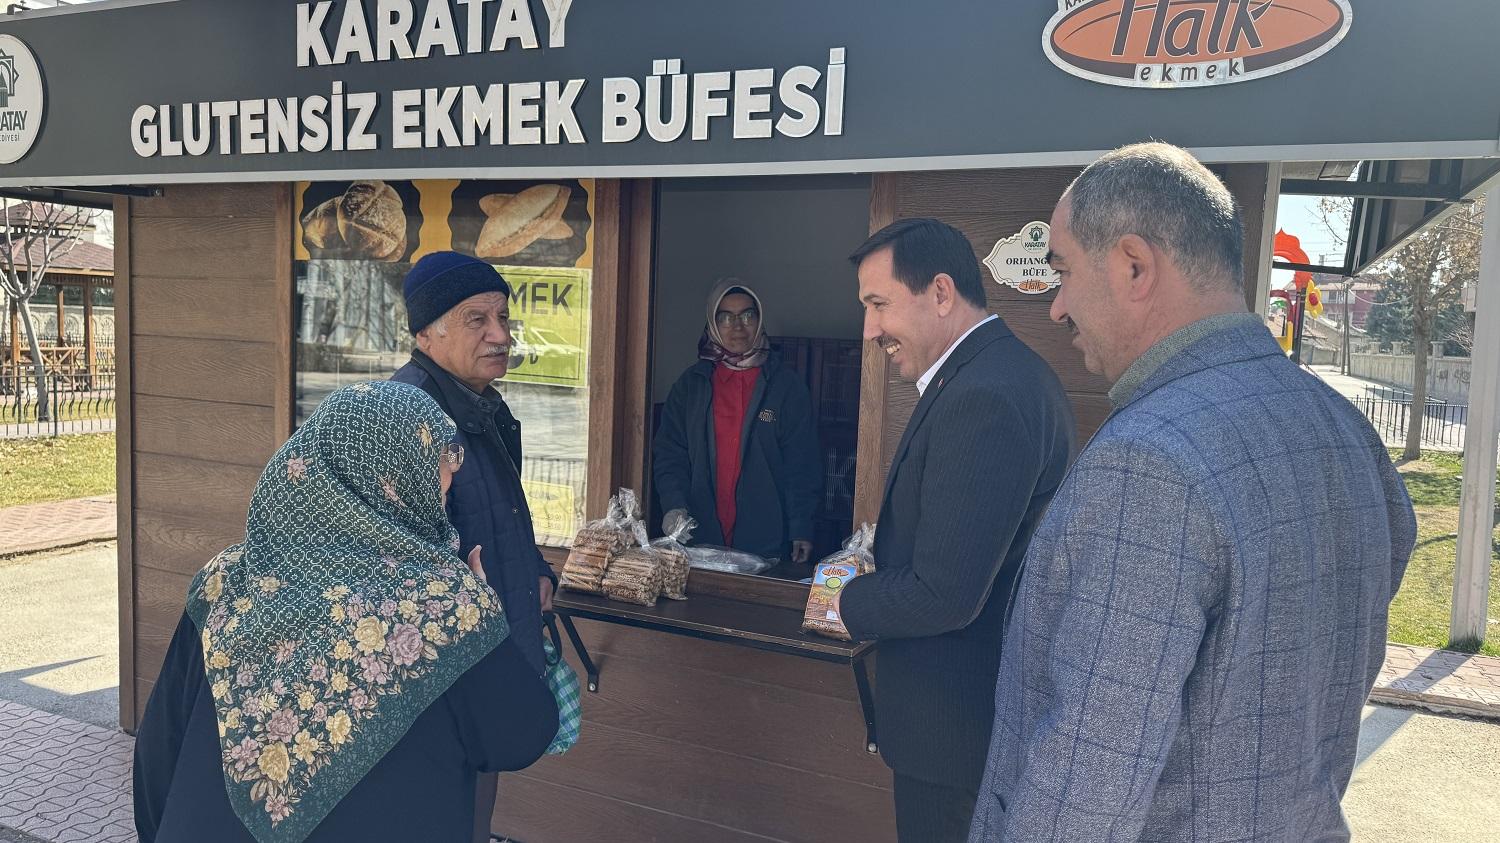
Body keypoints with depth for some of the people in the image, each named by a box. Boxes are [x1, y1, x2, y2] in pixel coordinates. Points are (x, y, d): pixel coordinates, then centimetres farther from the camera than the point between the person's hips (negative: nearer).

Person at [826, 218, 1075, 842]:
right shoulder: (1008, 371, 6)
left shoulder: (982, 399, -27)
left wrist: (848, 604, -10)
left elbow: (945, 596, -28)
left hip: (957, 715, -10)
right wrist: (877, 575, 4)